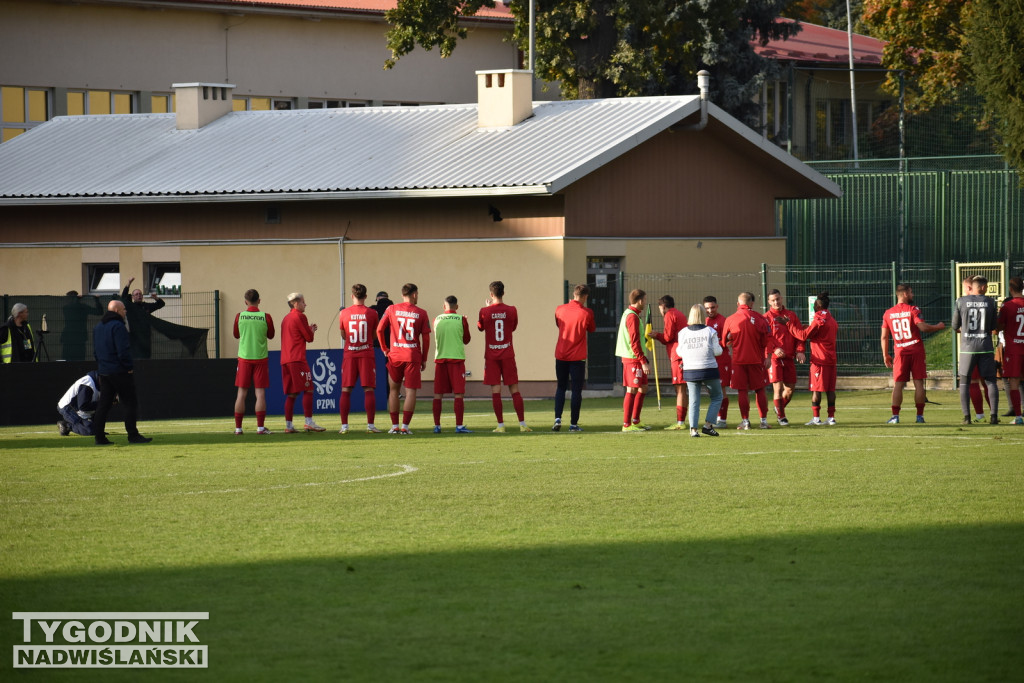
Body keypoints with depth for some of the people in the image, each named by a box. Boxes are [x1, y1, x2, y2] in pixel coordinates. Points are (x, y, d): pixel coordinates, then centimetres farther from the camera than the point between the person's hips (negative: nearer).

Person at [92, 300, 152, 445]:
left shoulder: (98, 327, 15)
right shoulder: (117, 326, -13)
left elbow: (96, 351, 19)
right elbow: (123, 351, -20)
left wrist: (101, 365, 19)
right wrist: (129, 367, -12)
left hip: (103, 371, 8)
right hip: (120, 372, -8)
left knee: (103, 404, 8)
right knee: (130, 402, -3)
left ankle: (99, 437, 5)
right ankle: (133, 435, -5)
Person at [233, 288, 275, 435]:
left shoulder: (239, 316, -4)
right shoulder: (266, 317, -6)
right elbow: (271, 335, 8)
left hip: (244, 358, 1)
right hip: (260, 358, -1)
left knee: (241, 394, 5)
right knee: (260, 393, 0)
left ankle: (238, 427, 5)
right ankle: (260, 427, -5)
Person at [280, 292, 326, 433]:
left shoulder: (286, 319, 19)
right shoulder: (299, 317, -7)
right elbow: (309, 337, -4)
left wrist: (309, 329, 23)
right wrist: (312, 330, 17)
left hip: (285, 360, 8)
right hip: (297, 359, -8)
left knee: (291, 394, 8)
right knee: (308, 389, -8)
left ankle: (288, 425, 5)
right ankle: (309, 422, -15)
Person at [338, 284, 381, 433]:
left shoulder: (344, 313, 1)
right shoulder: (372, 313, -2)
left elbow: (343, 335, 11)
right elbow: (375, 336, 7)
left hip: (349, 355, 1)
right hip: (367, 355, -1)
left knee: (346, 391, 4)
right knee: (368, 390, 0)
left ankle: (344, 425, -1)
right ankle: (370, 425, -5)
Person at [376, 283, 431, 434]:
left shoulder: (392, 309, 2)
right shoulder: (421, 313, 0)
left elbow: (379, 329, -3)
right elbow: (426, 337, 0)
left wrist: (384, 348, 10)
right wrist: (424, 359, 9)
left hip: (394, 355, 1)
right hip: (413, 356, -1)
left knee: (394, 390, 12)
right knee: (411, 391, 0)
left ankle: (394, 426, 10)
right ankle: (405, 426, -7)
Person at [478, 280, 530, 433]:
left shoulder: (485, 311, -7)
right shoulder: (511, 310, -3)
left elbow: (480, 327, 12)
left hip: (491, 356, -1)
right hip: (507, 355, 1)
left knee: (496, 390, -1)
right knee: (514, 390, 5)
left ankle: (500, 425, -4)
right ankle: (522, 424, 2)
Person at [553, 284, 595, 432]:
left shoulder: (560, 309, 0)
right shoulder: (586, 313, -10)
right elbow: (592, 329, 8)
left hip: (561, 355, 3)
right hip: (577, 357, -3)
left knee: (560, 388, 14)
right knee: (576, 390, 3)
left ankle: (557, 419, 0)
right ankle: (573, 424, 3)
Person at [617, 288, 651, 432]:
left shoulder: (628, 313, 16)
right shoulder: (633, 317, -15)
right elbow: (634, 342, -20)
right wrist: (644, 362, -20)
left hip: (633, 358, 10)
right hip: (633, 359, -10)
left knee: (643, 388, 15)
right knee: (632, 390, -7)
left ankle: (635, 421, 21)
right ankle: (627, 424, -4)